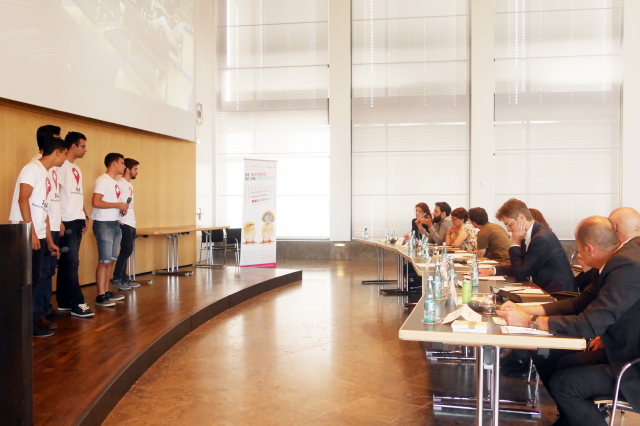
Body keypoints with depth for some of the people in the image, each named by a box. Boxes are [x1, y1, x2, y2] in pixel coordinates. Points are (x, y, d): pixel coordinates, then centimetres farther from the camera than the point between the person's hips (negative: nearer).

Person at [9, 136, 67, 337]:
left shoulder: (47, 176, 18)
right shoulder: (33, 168, -8)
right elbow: (23, 200, -17)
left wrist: (49, 240, 18)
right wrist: (31, 232, -21)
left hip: (38, 235, 9)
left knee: (36, 278, 12)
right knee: (27, 279, -4)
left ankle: (37, 317, 20)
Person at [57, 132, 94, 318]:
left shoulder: (77, 169, 18)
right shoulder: (61, 166, -8)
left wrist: (85, 217, 15)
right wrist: (59, 221, -18)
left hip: (77, 221, 9)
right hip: (67, 221, -9)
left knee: (67, 262, 11)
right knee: (71, 262, -7)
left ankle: (64, 302, 16)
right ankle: (77, 304, -3)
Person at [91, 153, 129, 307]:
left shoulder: (115, 183, 16)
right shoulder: (103, 180, -12)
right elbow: (95, 202, -21)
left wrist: (120, 209, 4)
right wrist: (118, 205, -17)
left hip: (114, 224, 9)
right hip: (104, 224, -9)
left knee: (110, 260, 11)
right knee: (104, 261, -8)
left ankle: (107, 292, 18)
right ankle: (100, 296, -3)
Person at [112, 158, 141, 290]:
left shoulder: (130, 185, 18)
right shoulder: (120, 184, -10)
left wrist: (132, 220, 12)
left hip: (131, 223, 9)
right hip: (123, 223, -9)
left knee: (127, 250, 10)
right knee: (127, 249, -8)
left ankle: (124, 279, 16)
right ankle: (117, 278, 2)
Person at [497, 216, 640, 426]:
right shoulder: (620, 258, 2)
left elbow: (589, 325, -31)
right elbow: (578, 303, 6)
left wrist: (529, 321, -24)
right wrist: (522, 309, 0)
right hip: (622, 350, 9)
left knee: (562, 383, -15)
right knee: (548, 360, 6)